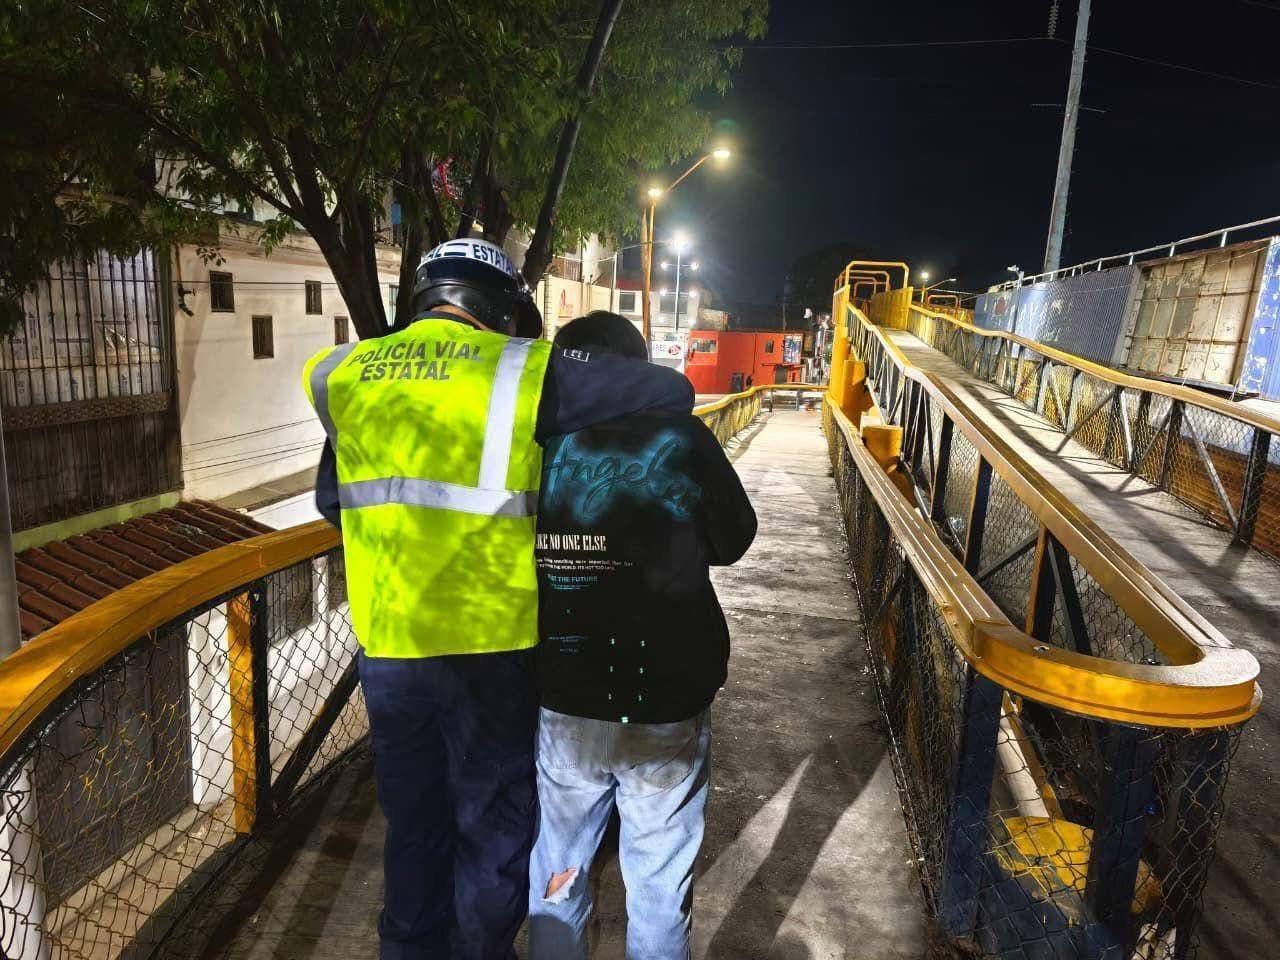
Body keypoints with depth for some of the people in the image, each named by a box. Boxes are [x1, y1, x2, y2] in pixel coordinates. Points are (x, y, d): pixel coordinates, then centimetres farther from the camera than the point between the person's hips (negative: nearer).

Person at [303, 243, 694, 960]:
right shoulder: (524, 371, -11)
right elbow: (673, 392, -9)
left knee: (413, 813, 25)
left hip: (385, 641, 5)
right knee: (495, 824, 17)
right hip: (486, 641, -5)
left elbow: (331, 501, 14)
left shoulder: (344, 374, 4)